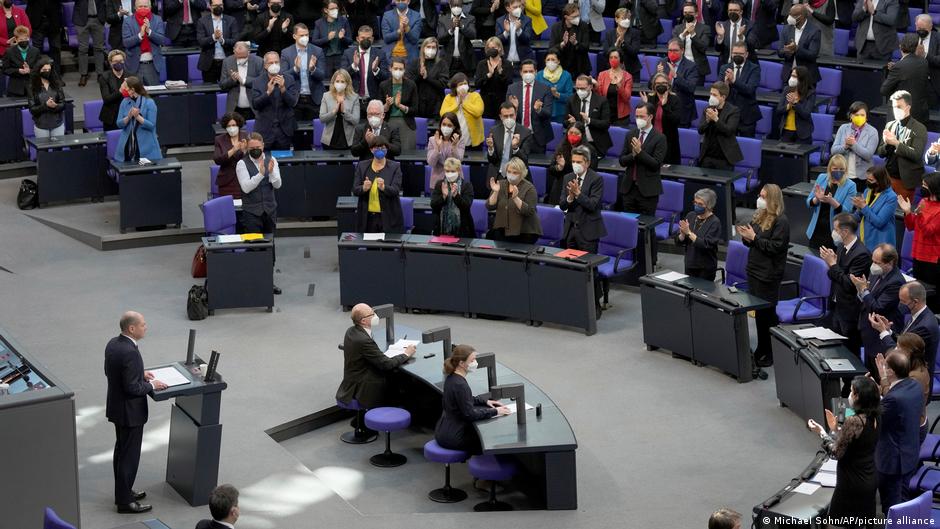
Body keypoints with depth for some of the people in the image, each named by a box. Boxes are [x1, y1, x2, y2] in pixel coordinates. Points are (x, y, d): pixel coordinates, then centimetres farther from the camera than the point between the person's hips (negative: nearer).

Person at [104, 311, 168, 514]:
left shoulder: (113, 343, 0)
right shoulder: (129, 352, -29)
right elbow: (132, 387, -27)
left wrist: (141, 374, 10)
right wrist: (151, 385, -11)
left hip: (116, 407, 10)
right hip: (130, 411, -10)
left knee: (122, 450, 22)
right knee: (129, 455, 2)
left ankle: (122, 491, 35)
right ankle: (125, 501, 11)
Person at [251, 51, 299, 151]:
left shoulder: (289, 80, 1)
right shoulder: (257, 82, 1)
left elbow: (293, 102, -7)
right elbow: (255, 105, -7)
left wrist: (283, 88, -23)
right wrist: (268, 92, -21)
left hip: (284, 130, 0)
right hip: (265, 131, 0)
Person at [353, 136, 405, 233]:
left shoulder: (395, 167, 0)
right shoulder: (362, 166, 6)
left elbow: (396, 191, -11)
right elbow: (355, 190, 1)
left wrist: (383, 187, -31)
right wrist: (364, 188, -21)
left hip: (388, 218, -2)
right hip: (367, 218, 2)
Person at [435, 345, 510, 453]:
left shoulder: (452, 378, 4)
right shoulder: (460, 385, -25)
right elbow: (470, 414, -21)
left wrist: (485, 401, 11)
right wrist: (495, 411, -14)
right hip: (452, 437, -9)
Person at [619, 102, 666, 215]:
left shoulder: (659, 138, -6)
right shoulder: (630, 135, 10)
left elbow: (656, 164, -13)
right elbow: (622, 161, 7)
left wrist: (640, 152, -20)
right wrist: (633, 155, -13)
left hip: (648, 190, -5)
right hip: (629, 187, 5)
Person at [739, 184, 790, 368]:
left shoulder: (781, 221, -14)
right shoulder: (759, 216, 10)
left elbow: (775, 247, -21)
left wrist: (754, 237, -19)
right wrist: (746, 237, -4)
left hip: (769, 274, -8)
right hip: (754, 269, 8)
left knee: (767, 313, -2)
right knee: (758, 312, 14)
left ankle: (773, 354, 8)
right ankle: (761, 350, 25)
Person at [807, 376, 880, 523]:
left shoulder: (853, 421, -25)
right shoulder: (875, 418, 2)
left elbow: (836, 453, -17)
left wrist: (821, 432, -7)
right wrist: (835, 429, 12)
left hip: (853, 483, -8)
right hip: (870, 480, 8)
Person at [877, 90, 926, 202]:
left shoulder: (919, 129, -6)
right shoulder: (889, 125, 10)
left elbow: (916, 155, -15)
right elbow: (880, 153, 10)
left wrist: (896, 143, -21)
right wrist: (887, 143, -11)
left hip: (905, 180, -4)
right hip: (888, 177, 4)